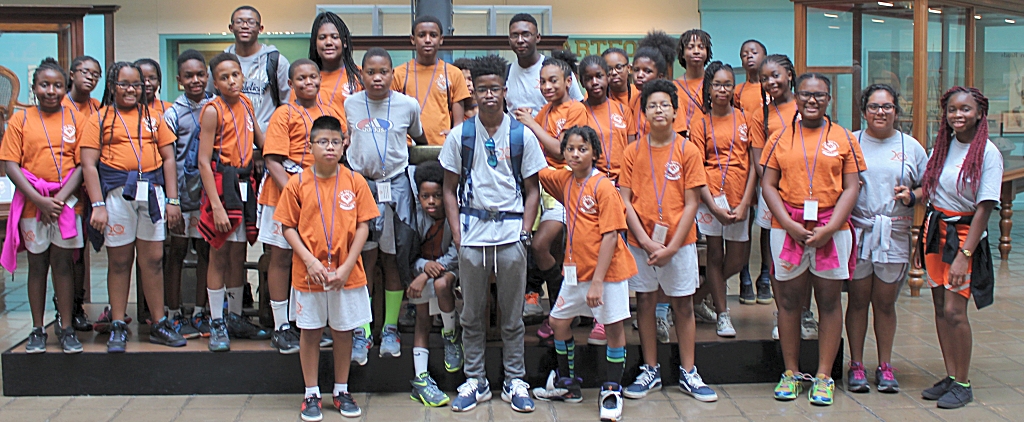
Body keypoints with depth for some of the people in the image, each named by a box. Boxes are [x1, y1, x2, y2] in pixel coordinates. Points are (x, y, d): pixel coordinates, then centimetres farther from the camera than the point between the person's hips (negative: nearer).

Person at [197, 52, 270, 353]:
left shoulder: (246, 104, 10)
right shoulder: (213, 110, -9)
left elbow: (260, 140, 24)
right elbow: (204, 161, -13)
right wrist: (216, 205, -19)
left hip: (245, 183, 6)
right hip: (221, 183, -6)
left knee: (238, 255, 13)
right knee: (219, 256, 1)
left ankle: (235, 318, 24)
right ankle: (217, 324, 9)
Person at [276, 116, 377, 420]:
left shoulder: (354, 181, -1)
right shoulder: (298, 183, -2)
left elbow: (363, 226, -1)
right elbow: (288, 227, 0)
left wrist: (346, 266, -10)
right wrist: (310, 261, -12)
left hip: (347, 274, 1)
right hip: (308, 274, 0)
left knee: (344, 331, 11)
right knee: (310, 332, 8)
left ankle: (341, 392, 25)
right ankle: (311, 395, 20)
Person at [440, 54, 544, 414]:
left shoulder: (522, 135, 2)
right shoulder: (460, 135, 3)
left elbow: (532, 189, 6)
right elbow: (450, 189, 6)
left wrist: (525, 231, -3)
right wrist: (456, 232, -2)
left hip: (511, 233, -1)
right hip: (473, 232, 1)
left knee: (512, 315, 7)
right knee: (472, 313, 9)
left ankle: (515, 381, 19)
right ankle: (474, 381, 21)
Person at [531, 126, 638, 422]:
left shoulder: (604, 186, -15)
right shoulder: (564, 180, 4)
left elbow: (610, 236, -18)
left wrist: (598, 281, -22)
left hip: (608, 269, -7)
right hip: (576, 269, 7)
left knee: (614, 327, 3)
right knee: (558, 321, 11)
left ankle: (612, 392, 17)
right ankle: (568, 385, 29)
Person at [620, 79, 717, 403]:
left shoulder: (688, 151, -2)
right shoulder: (634, 152, 1)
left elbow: (691, 203, -4)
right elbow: (625, 201, -2)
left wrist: (672, 246, -11)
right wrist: (647, 242, -11)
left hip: (679, 242, -1)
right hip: (641, 242, 1)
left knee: (683, 305, 5)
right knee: (645, 302, 8)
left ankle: (688, 374, 16)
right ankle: (650, 371, 20)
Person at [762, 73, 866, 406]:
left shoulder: (843, 138, 6)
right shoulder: (781, 138, 7)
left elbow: (851, 188, 2)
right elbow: (768, 185, 3)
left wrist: (829, 228, -10)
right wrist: (789, 224, -10)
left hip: (832, 229, 0)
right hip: (787, 228, 0)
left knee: (829, 301, 3)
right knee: (789, 300, 5)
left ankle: (824, 377, 12)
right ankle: (790, 374, 17)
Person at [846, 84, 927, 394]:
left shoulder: (911, 147, 9)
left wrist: (911, 195, -7)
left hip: (895, 234, 1)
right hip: (857, 231, -1)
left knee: (885, 302, 5)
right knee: (858, 299, 2)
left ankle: (885, 366, 16)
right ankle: (856, 365, 12)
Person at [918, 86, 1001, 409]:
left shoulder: (988, 153, -13)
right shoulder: (943, 145, 5)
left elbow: (984, 208, -16)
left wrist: (964, 254, -20)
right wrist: (913, 195, -4)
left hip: (965, 233, -6)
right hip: (935, 228, 6)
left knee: (954, 311, -9)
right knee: (940, 308, 8)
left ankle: (963, 385, 6)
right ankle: (951, 377, 20)